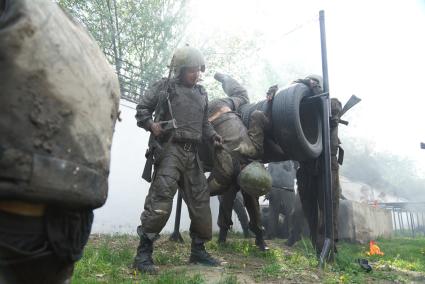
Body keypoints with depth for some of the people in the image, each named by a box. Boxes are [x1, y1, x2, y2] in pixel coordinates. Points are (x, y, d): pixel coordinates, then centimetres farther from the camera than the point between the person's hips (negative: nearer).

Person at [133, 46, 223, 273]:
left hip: (191, 153, 7)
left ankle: (198, 250, 24)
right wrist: (151, 124, -15)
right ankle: (143, 254, -6)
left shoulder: (201, 94, 21)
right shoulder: (165, 87, 4)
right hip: (169, 149, -6)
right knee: (160, 200, -16)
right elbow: (142, 109, 4)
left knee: (200, 201, 9)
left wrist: (212, 136, 5)